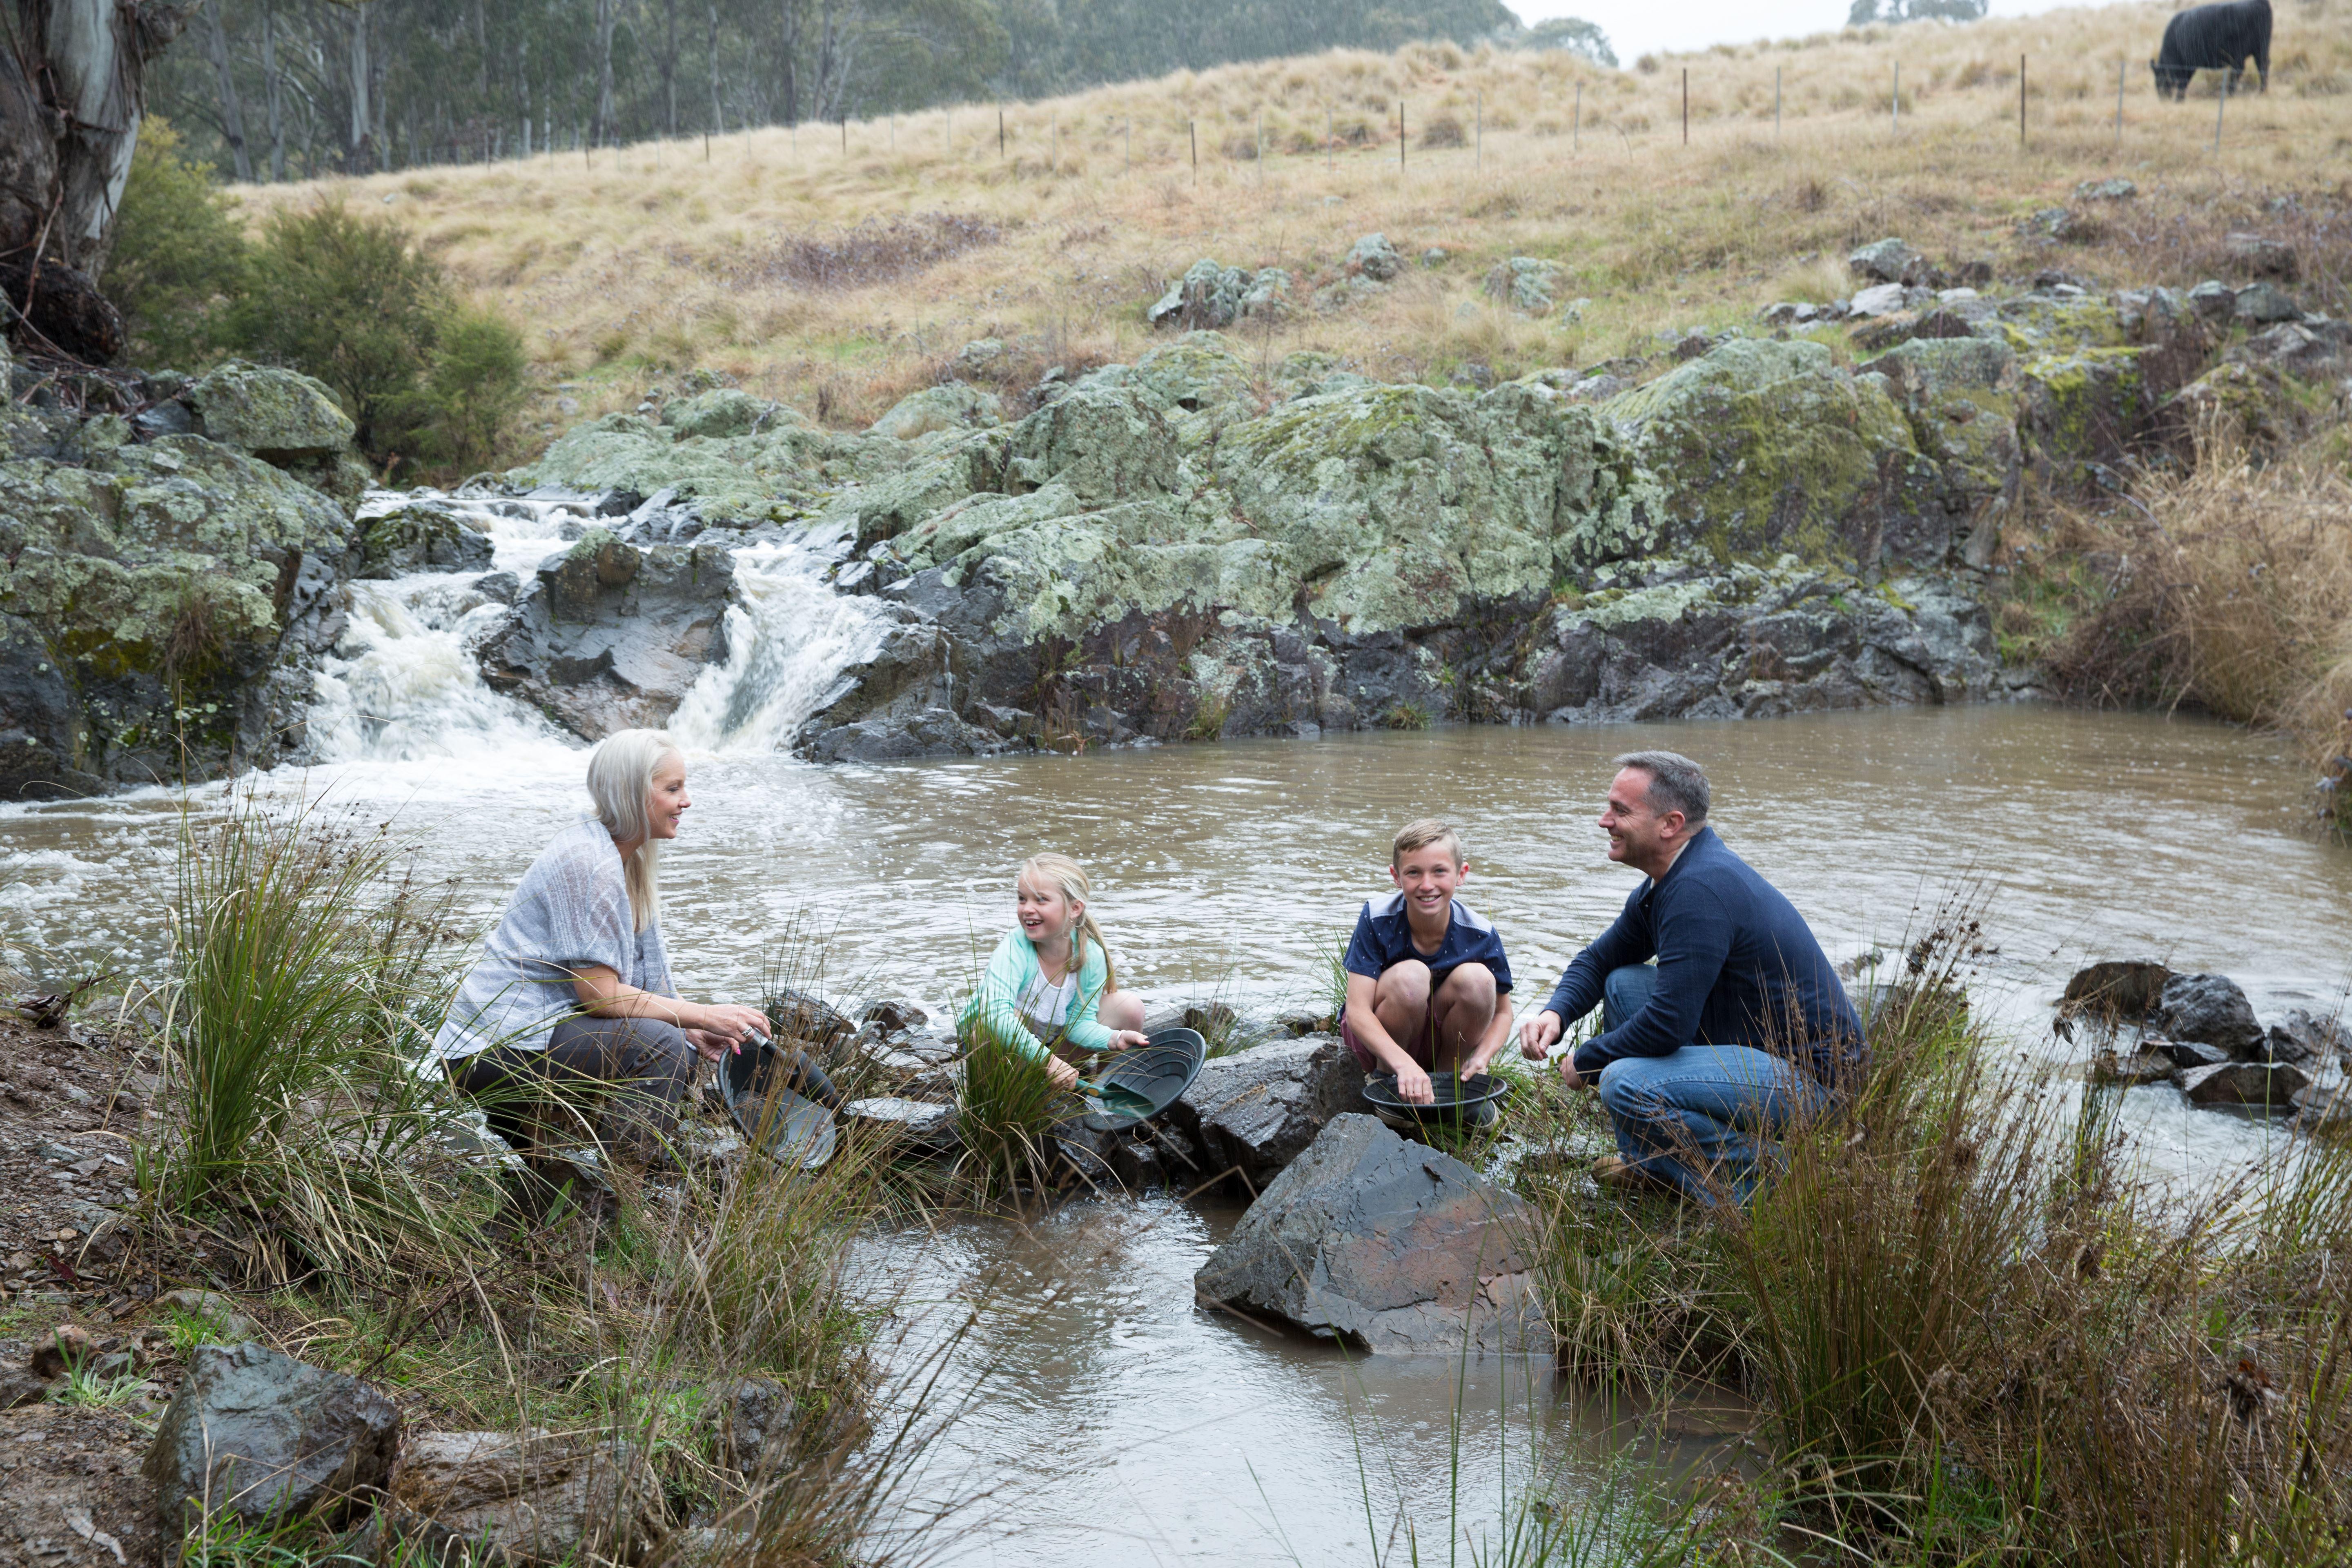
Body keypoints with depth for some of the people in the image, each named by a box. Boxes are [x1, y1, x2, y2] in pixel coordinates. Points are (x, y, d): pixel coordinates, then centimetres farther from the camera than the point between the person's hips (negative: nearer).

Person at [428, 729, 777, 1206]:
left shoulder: (628, 860, 12)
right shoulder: (587, 862, -19)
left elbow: (636, 975, 15)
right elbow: (600, 994, -22)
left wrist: (691, 1028, -1)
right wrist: (702, 1015, -17)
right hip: (493, 1050, -10)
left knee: (682, 1050, 12)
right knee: (661, 1046, -24)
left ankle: (526, 1122, 12)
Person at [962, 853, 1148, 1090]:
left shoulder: (1092, 956, -16)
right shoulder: (1014, 948, -31)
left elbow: (1080, 1022, -13)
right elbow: (997, 1015, -45)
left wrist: (1115, 1039, -34)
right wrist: (1047, 1061, -51)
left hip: (1054, 1047, 4)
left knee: (1130, 1005, -9)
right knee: (1003, 1022, -41)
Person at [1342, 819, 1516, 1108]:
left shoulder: (1480, 934, -15)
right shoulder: (1377, 919, -21)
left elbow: (1502, 1013, -2)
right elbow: (1357, 1012, -26)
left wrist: (1481, 1058, -24)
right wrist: (1405, 1064, -43)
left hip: (1443, 1039, 2)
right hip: (1379, 1040, -2)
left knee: (1477, 978, -26)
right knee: (1411, 975, -32)